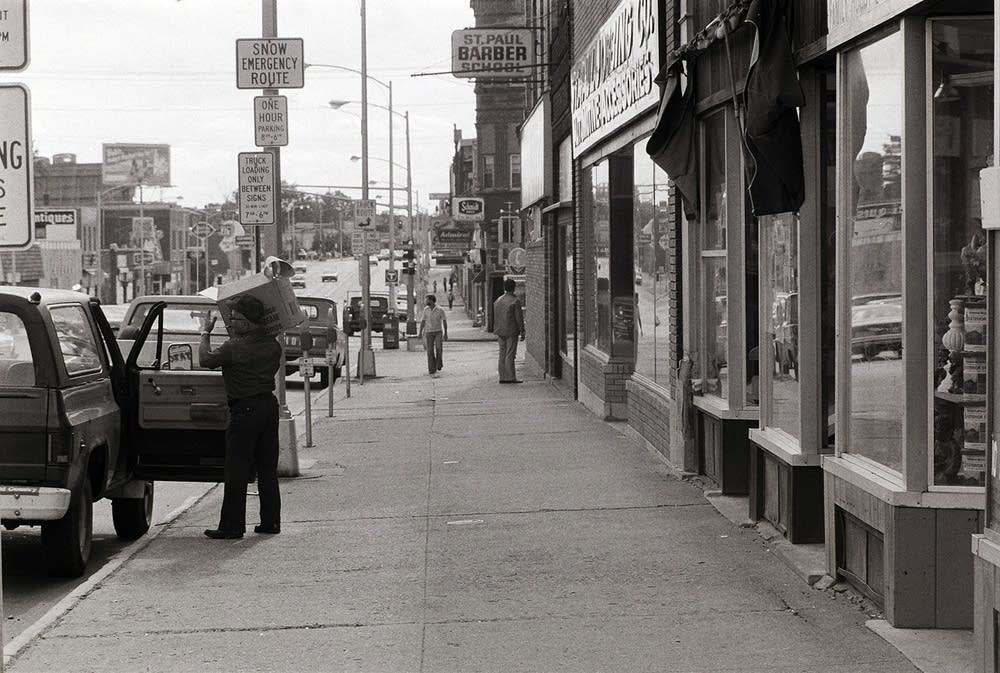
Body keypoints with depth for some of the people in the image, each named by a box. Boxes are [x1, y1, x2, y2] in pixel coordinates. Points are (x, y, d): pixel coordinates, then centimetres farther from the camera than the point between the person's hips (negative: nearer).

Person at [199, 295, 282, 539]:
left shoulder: (235, 347, -17)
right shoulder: (272, 345, 5)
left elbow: (205, 359, -7)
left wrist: (205, 333, 9)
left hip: (246, 410, -7)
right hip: (269, 405, 7)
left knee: (237, 471, -1)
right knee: (267, 468, 12)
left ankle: (232, 526, 1)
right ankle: (271, 521, 15)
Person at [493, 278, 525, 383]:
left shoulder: (497, 301, 9)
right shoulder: (515, 301, -11)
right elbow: (519, 318, -12)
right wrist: (522, 332, -5)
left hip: (500, 332, 6)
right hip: (511, 332, -6)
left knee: (502, 355, 9)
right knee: (510, 355, -6)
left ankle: (502, 377, 9)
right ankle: (511, 378, -7)